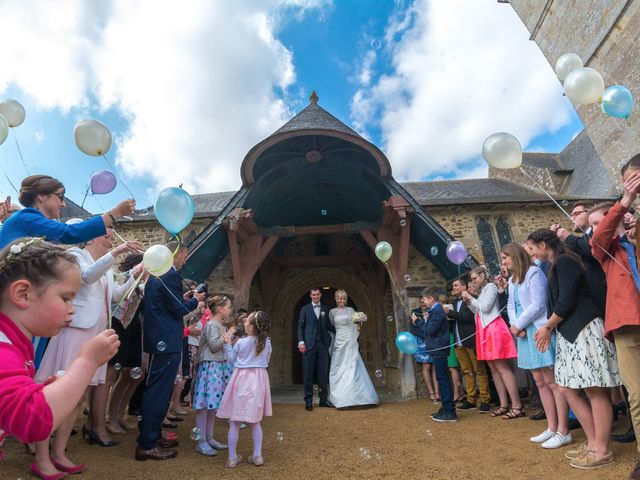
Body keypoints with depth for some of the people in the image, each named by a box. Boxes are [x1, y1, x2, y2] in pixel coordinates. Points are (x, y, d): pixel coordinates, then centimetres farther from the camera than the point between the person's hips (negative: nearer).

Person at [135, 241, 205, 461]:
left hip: (158, 340, 11)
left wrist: (183, 298, 15)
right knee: (158, 392, -3)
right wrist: (194, 300, -1)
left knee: (157, 390, 19)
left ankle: (152, 435, 30)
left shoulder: (155, 274, 14)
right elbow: (179, 310, -16)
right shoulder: (171, 275, -17)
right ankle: (147, 445, 5)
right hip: (167, 342, -11)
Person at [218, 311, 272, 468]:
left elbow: (232, 359, 6)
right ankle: (257, 455, 16)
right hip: (259, 380, 3)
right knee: (255, 421, 16)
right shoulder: (267, 342, -3)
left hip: (242, 379, -3)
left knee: (234, 422, 8)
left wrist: (228, 342, 10)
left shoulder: (240, 342, -10)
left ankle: (232, 457, 14)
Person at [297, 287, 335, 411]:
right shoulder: (305, 309, 7)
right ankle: (308, 401, 10)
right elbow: (300, 326, 3)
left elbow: (328, 326, 15)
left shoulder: (326, 309, 13)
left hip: (323, 344, 2)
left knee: (323, 373, 6)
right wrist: (301, 342, -8)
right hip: (309, 344, -2)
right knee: (308, 374, 2)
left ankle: (324, 399, 17)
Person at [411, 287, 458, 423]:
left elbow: (430, 330, -20)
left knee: (443, 379, -7)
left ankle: (450, 412, -2)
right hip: (437, 350, 10)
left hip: (439, 350, -10)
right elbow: (429, 330, 19)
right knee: (442, 379, 14)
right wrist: (419, 322, 10)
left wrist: (418, 321, -9)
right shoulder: (435, 311, 16)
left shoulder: (437, 311, -15)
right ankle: (446, 409, 22)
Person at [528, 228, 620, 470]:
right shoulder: (556, 266, 18)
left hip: (583, 329, -10)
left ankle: (602, 450, 8)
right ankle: (593, 442, 21)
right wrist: (549, 328, 10)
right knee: (568, 389, 11)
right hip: (568, 333, 10)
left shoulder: (564, 261, -10)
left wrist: (547, 326, -5)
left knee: (594, 390, -2)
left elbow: (566, 301, -16)